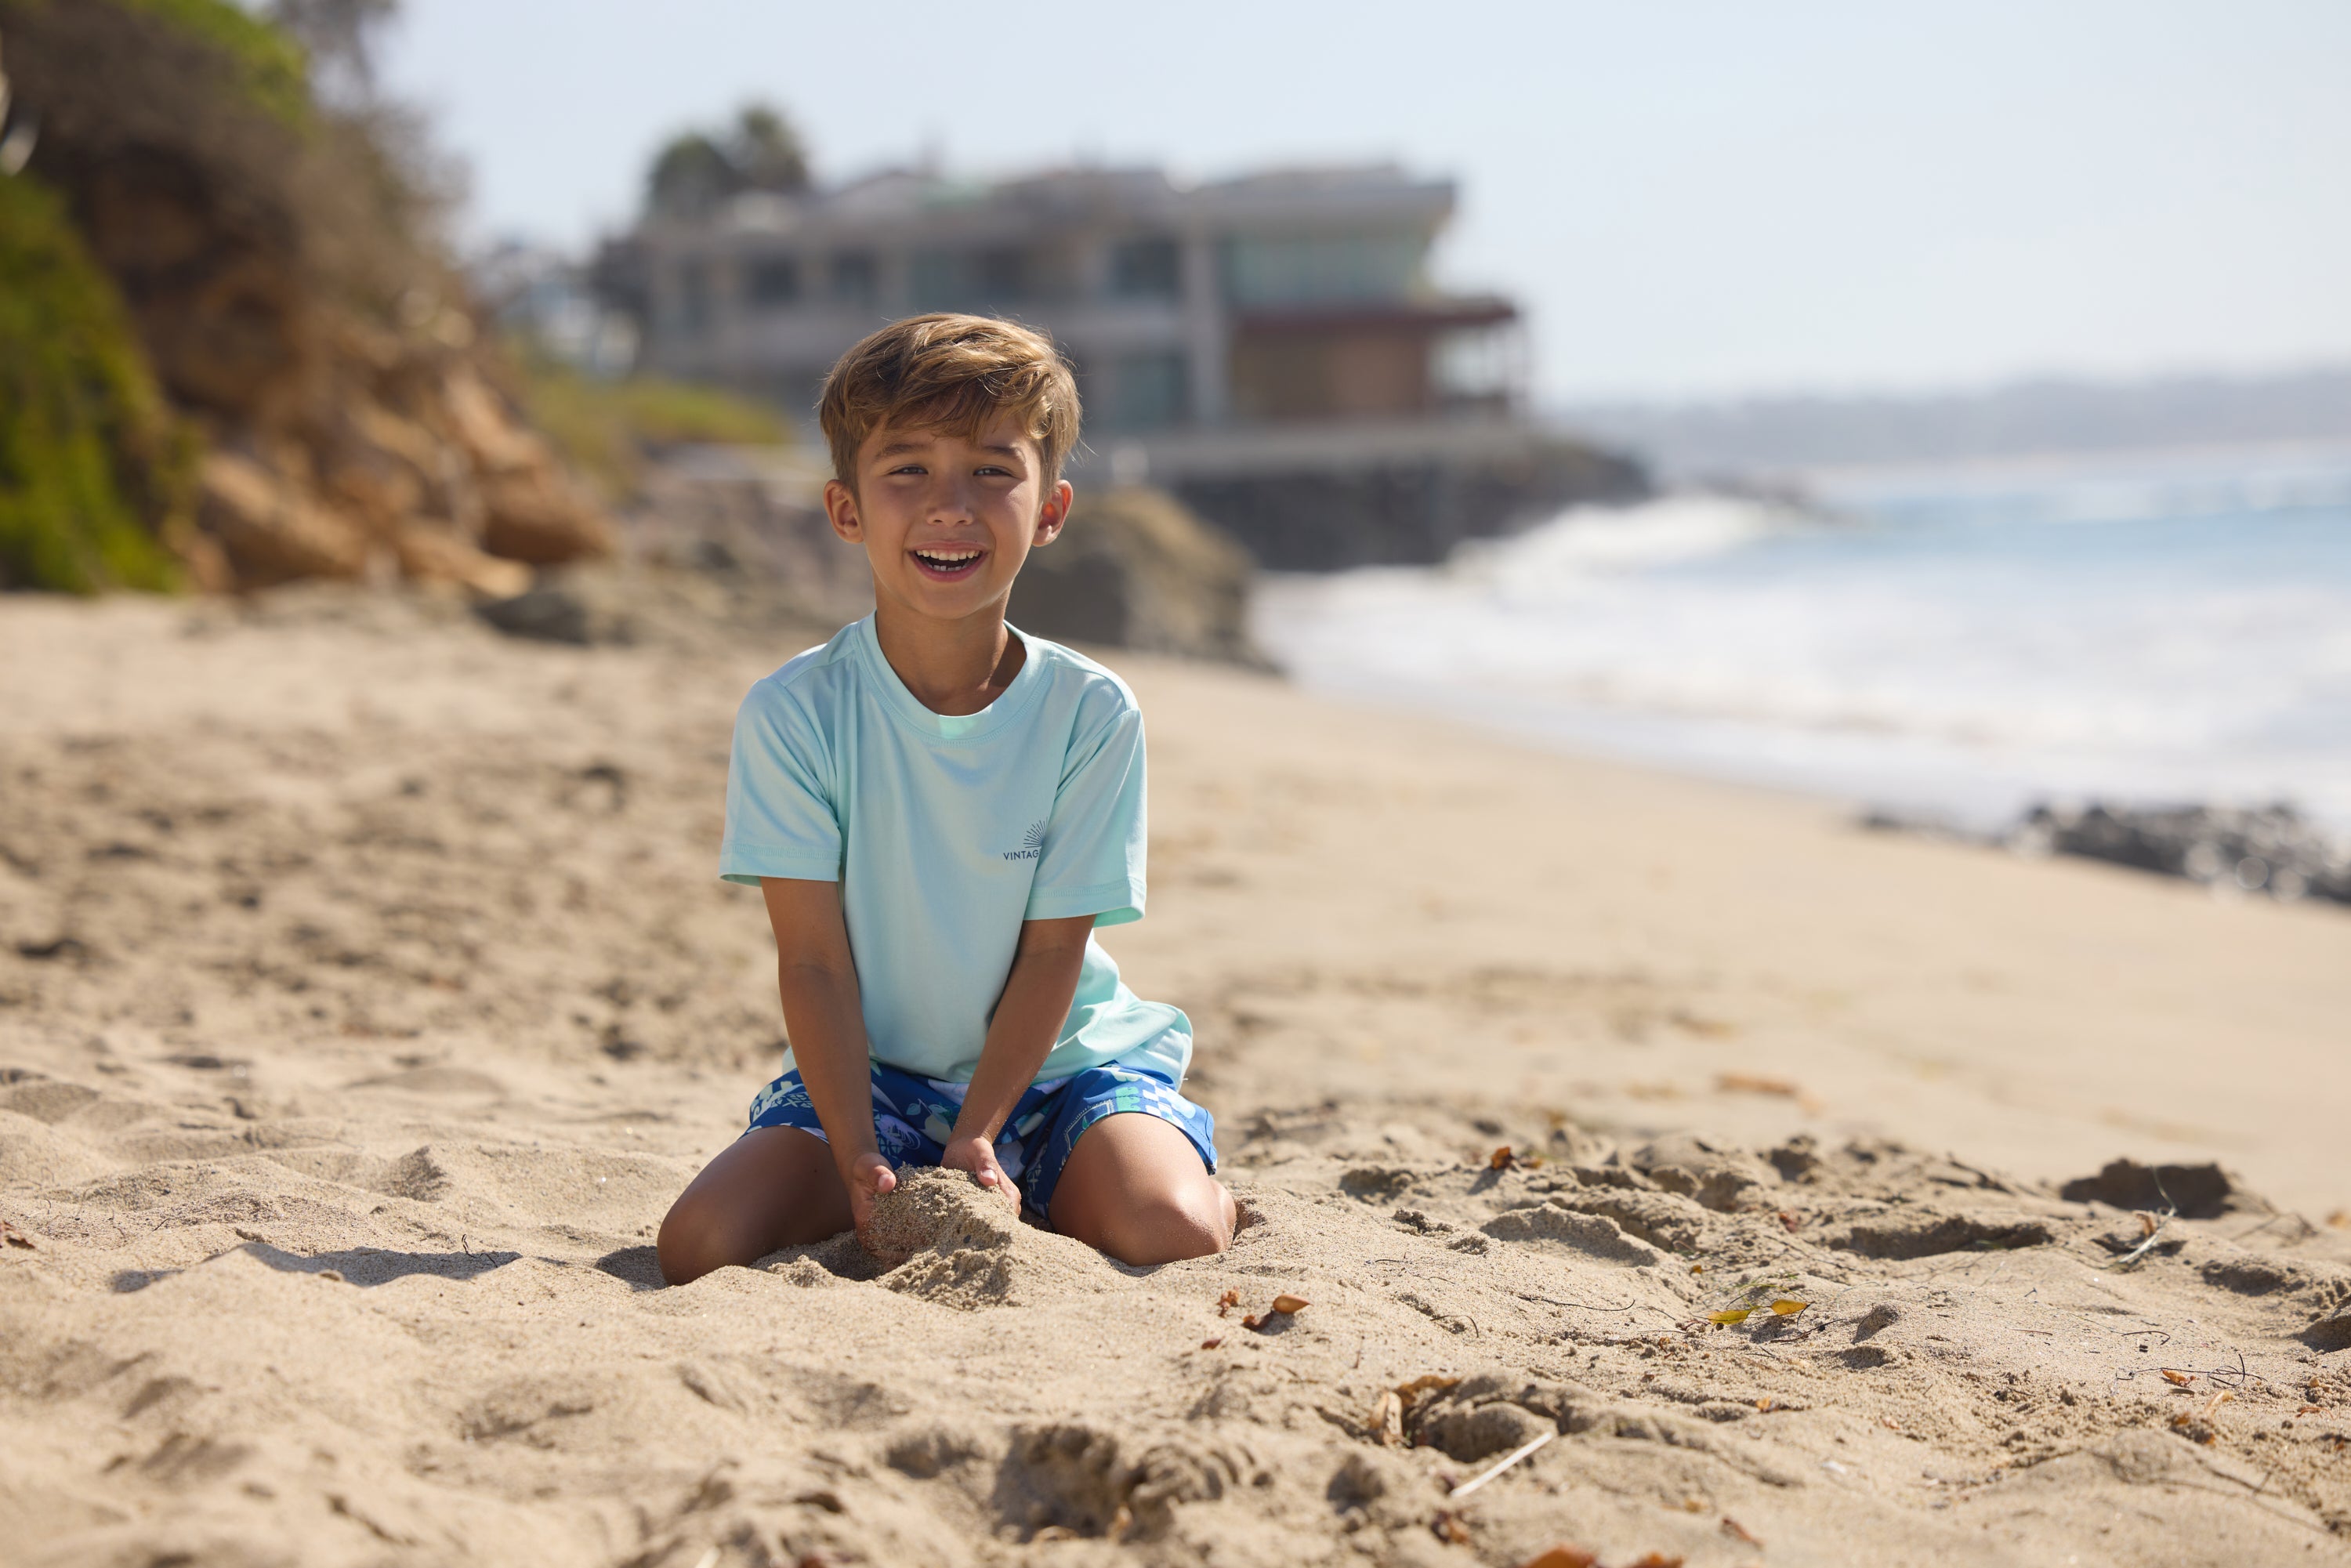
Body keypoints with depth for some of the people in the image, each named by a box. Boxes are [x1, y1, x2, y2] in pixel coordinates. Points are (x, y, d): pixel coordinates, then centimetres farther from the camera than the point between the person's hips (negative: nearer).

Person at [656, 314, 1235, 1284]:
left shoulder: (1090, 714, -12)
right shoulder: (795, 713, -12)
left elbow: (1052, 950, -8)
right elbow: (815, 959, -11)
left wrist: (978, 1141, -18)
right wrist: (858, 1161, -21)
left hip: (1055, 1061, -1)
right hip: (871, 1073, 1)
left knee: (1169, 1235, -28)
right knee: (699, 1244, -21)